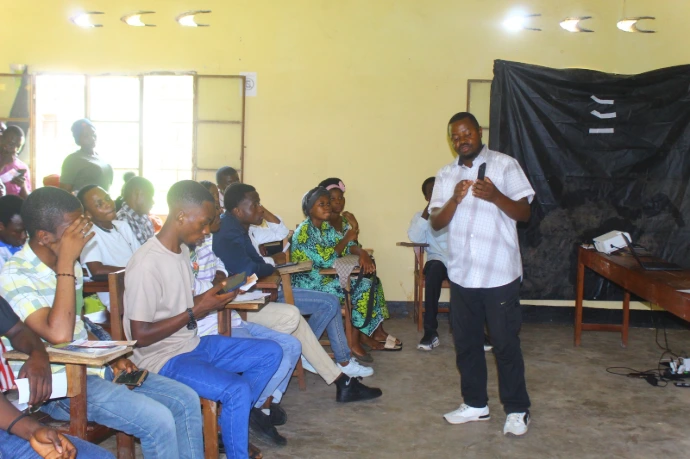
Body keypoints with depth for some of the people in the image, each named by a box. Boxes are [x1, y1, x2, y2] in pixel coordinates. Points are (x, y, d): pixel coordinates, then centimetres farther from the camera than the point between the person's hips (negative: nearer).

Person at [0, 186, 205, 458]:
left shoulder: (70, 265, 8)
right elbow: (59, 334, -31)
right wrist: (66, 264, -26)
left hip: (91, 367, 8)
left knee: (187, 400, -3)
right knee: (158, 420, -23)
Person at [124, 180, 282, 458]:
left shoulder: (182, 250, 6)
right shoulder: (147, 264, -23)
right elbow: (140, 336, -22)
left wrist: (212, 297, -2)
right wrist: (195, 312, -19)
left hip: (194, 344, 10)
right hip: (163, 359, -9)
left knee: (270, 353, 5)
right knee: (238, 391, -28)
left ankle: (228, 428, 12)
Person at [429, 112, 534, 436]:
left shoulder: (505, 165, -2)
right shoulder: (446, 175, 10)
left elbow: (524, 213, -5)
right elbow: (436, 223, 3)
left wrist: (495, 196, -22)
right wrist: (455, 199, -16)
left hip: (500, 273, -4)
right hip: (461, 273, 5)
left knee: (506, 343, 1)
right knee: (466, 342, 12)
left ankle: (517, 409, 15)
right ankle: (475, 403, 27)